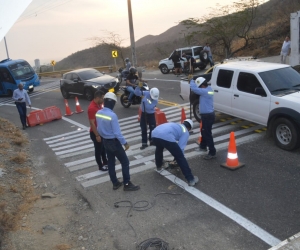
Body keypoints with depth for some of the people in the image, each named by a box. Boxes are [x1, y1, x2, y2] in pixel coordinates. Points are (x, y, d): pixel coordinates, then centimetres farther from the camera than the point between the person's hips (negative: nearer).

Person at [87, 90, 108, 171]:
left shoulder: (99, 104, 2)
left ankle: (105, 162, 41)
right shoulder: (92, 108, -27)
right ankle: (100, 166, 24)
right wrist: (97, 135, -22)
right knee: (98, 149, 8)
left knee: (103, 147, 23)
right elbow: (92, 123, -25)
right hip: (95, 133, -9)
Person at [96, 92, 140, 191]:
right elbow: (117, 132, -23)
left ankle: (115, 183, 28)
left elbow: (99, 128, 8)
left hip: (105, 141, 8)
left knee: (111, 162, 17)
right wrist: (125, 143, -13)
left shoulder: (98, 113, -3)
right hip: (114, 142, -8)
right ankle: (127, 184, 11)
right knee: (125, 162, 5)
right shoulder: (112, 115, -26)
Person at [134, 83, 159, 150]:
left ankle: (152, 141, 27)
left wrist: (147, 101, -34)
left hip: (151, 114, -1)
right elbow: (137, 92, -10)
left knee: (153, 128, 7)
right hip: (143, 113, 2)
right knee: (143, 129, 4)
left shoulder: (155, 100, -20)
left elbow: (149, 107, -32)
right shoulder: (146, 93, -13)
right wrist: (139, 86, -25)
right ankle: (144, 143, 12)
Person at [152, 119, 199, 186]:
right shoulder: (185, 132, 21)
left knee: (159, 148, 40)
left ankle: (159, 166, 61)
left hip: (154, 134, 7)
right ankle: (191, 179, 7)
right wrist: (178, 157, 27)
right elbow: (181, 147, 10)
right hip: (166, 137, -7)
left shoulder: (176, 125, 40)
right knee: (180, 157, 5)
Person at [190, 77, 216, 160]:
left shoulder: (205, 91, -23)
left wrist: (192, 81, -7)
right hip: (207, 114, 10)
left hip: (207, 116, -10)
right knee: (204, 131, 25)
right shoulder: (208, 89, 8)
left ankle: (212, 153, 1)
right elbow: (197, 90, 18)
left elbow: (194, 88, -26)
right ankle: (203, 146, 43)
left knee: (207, 134, -4)